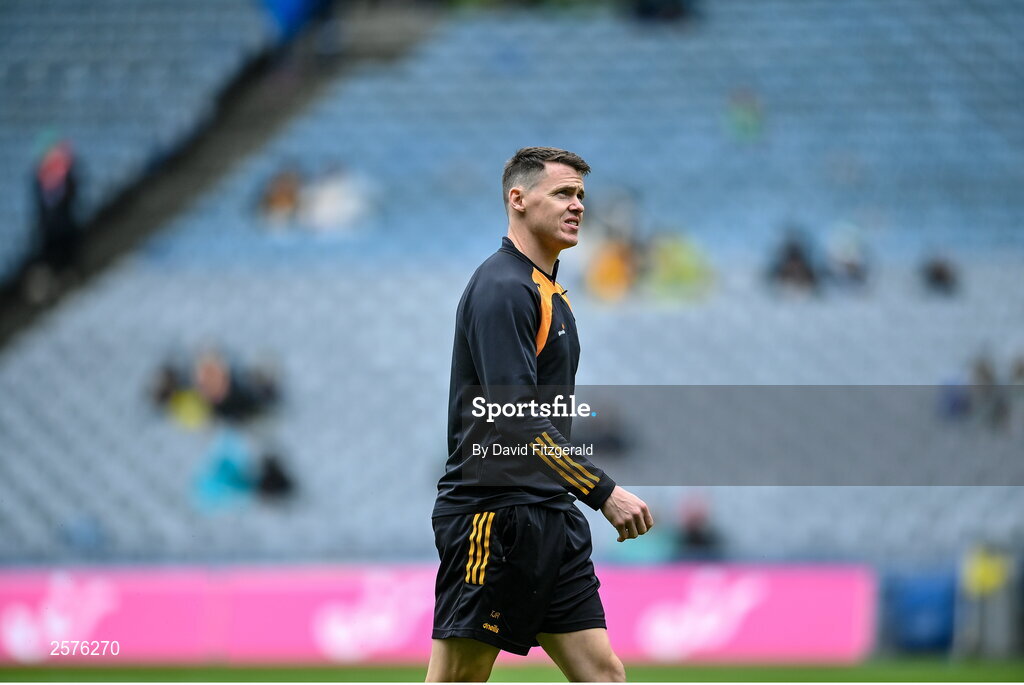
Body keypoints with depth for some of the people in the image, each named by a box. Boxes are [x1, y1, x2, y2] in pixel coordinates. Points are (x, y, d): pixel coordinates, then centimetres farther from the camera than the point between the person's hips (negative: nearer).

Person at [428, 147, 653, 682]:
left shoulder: (548, 291, 18)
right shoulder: (503, 287, -13)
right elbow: (516, 421, -22)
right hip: (492, 515, -10)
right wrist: (604, 493, -23)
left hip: (549, 516, 10)